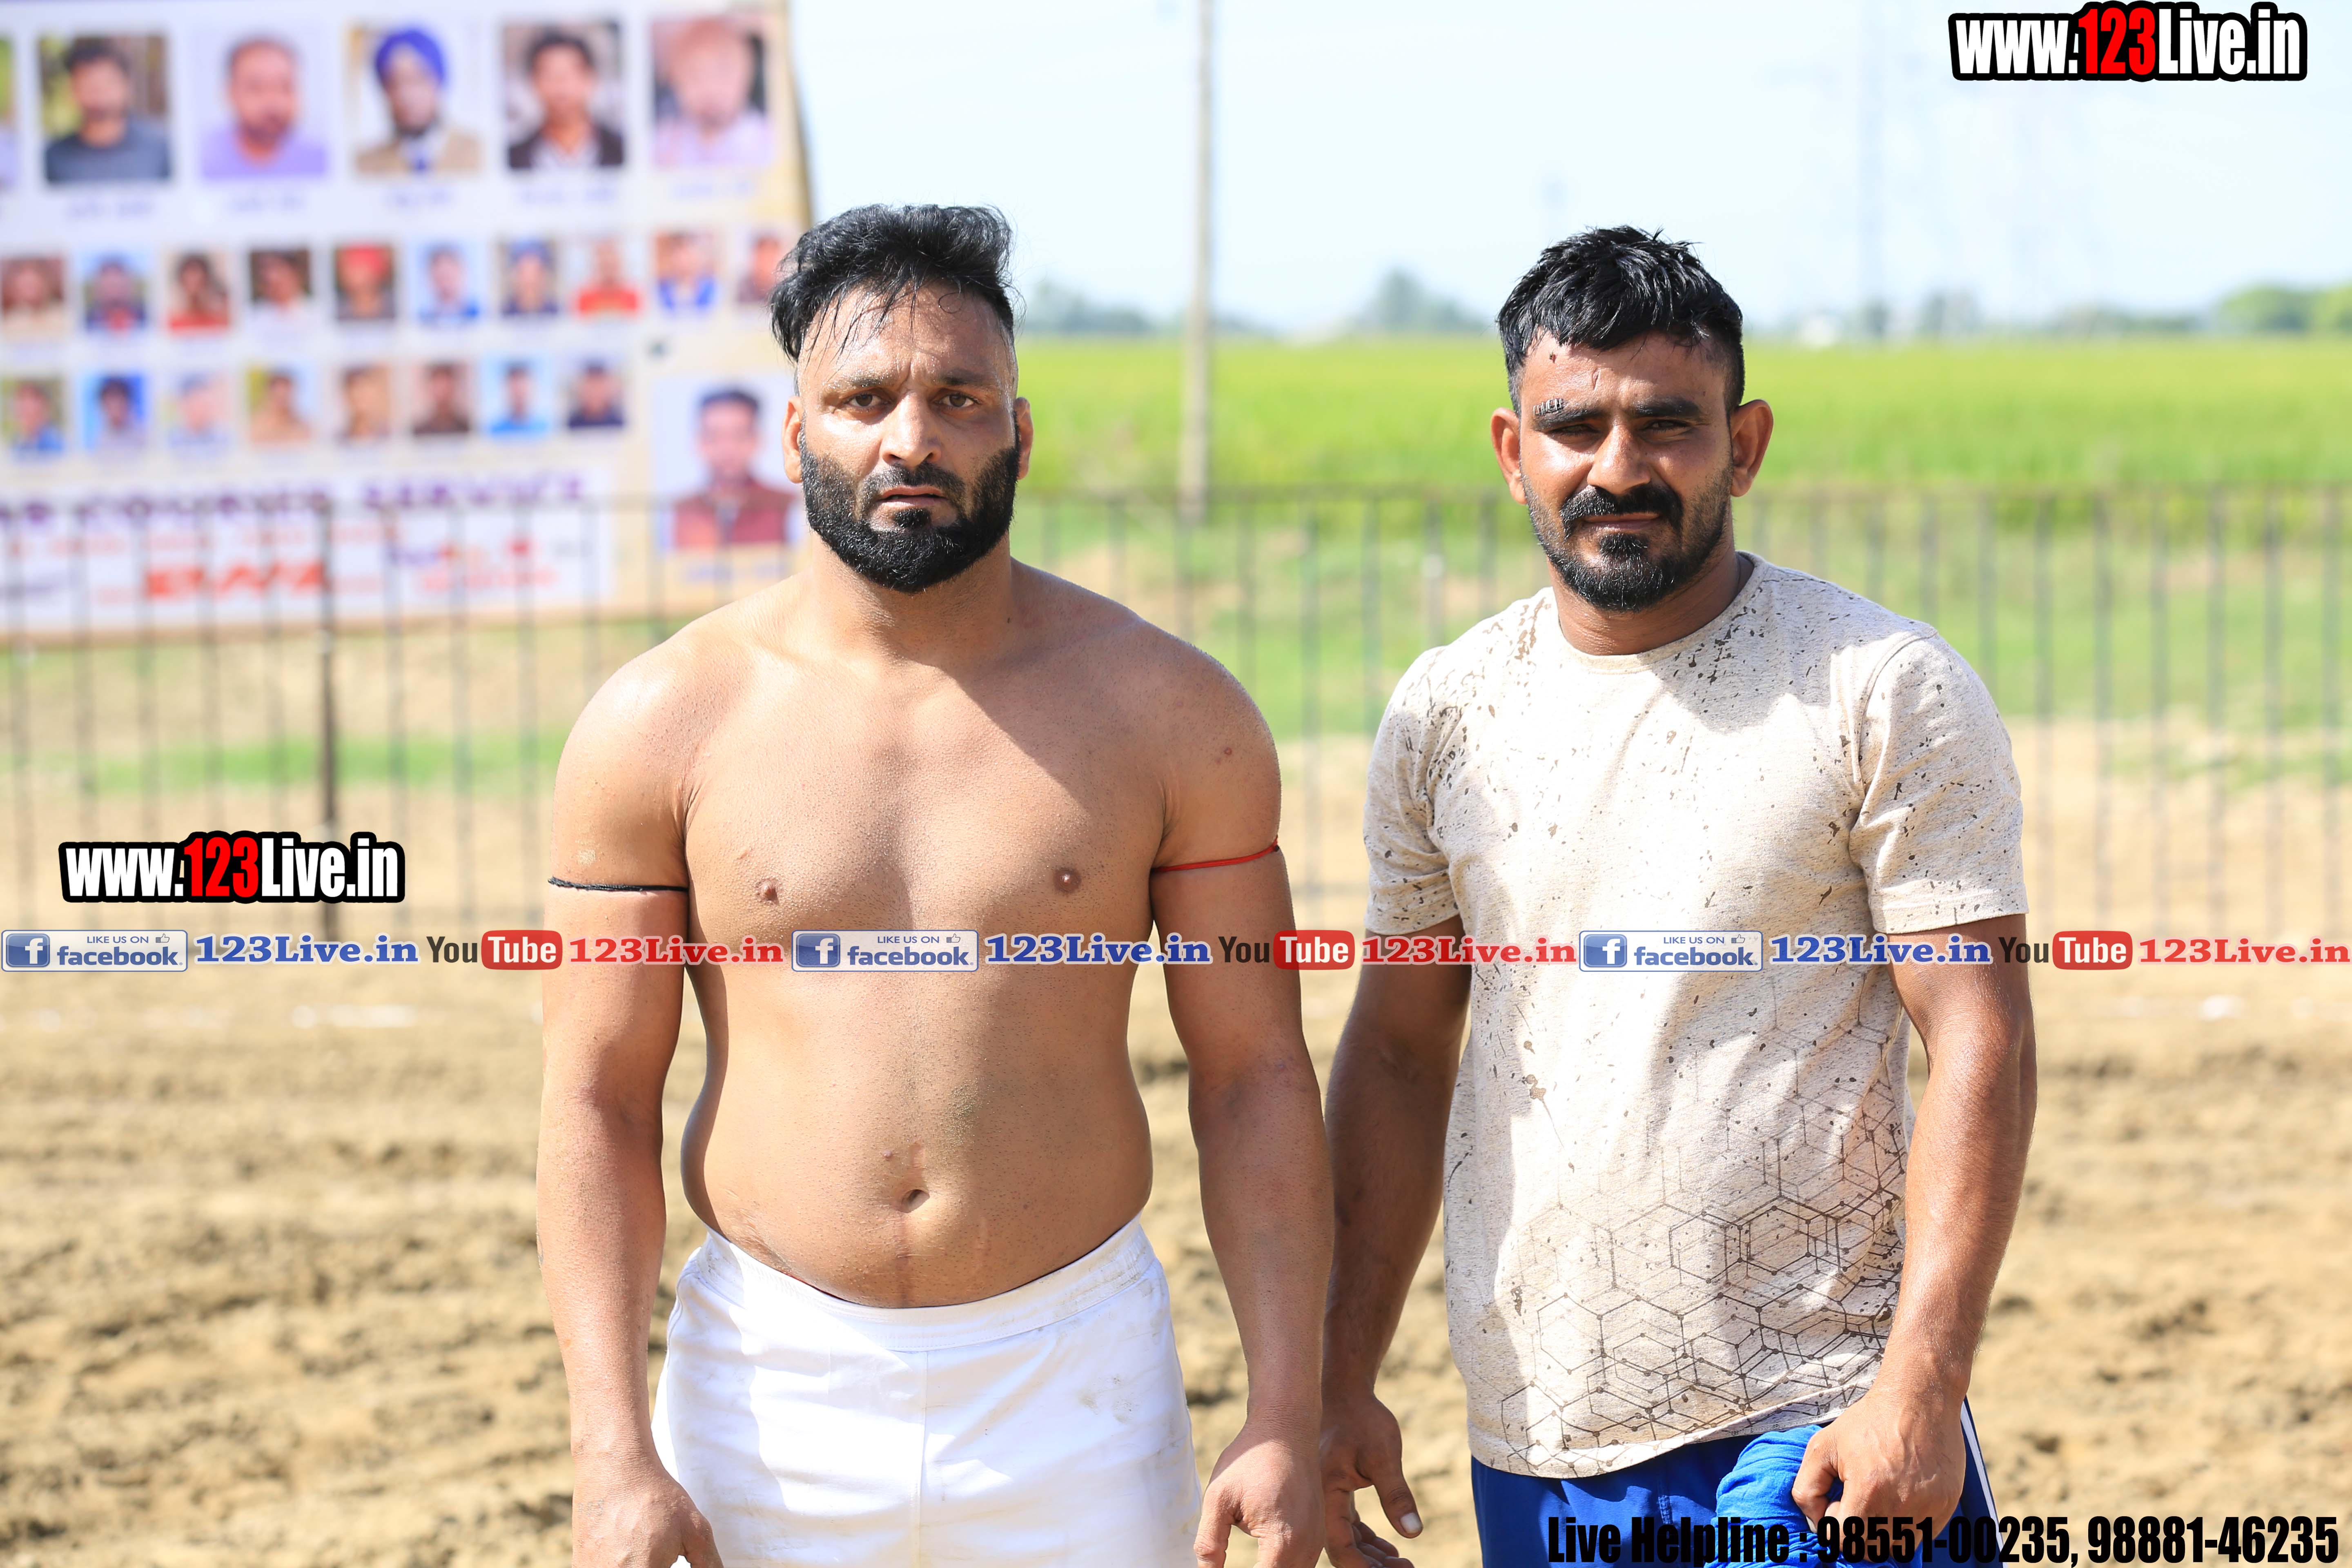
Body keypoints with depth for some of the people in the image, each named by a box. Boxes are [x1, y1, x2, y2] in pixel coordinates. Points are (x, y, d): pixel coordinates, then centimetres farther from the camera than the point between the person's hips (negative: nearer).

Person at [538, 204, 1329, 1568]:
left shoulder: (1169, 713, 0)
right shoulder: (660, 726, -1)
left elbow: (1255, 1077, 1)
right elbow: (600, 1100, -1)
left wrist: (1287, 1416, -5)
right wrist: (613, 1447, -9)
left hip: (1077, 1395, 0)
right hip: (768, 1390, 0)